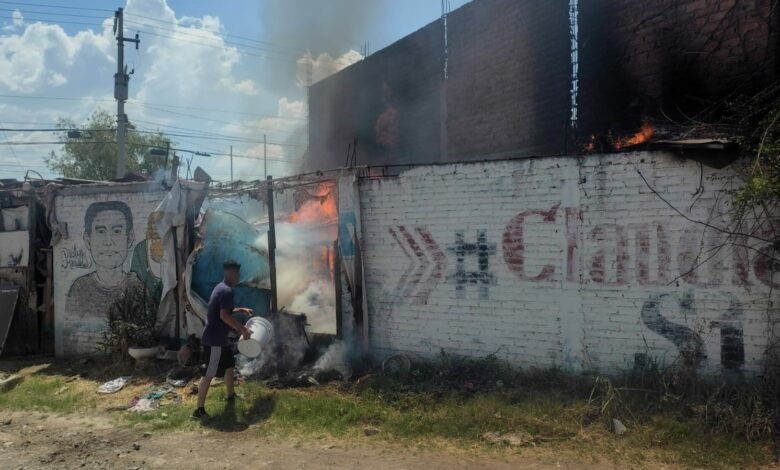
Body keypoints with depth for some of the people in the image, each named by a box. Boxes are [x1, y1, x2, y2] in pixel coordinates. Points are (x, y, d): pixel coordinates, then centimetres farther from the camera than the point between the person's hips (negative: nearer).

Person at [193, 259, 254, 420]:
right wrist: (242, 329, -23)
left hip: (219, 338, 11)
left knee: (229, 364, 24)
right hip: (214, 339, -11)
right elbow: (224, 315, -29)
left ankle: (231, 395, 39)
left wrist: (241, 310, 25)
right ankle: (199, 409, -1)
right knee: (209, 374, -6)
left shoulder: (222, 288, 13)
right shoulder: (227, 291, -20)